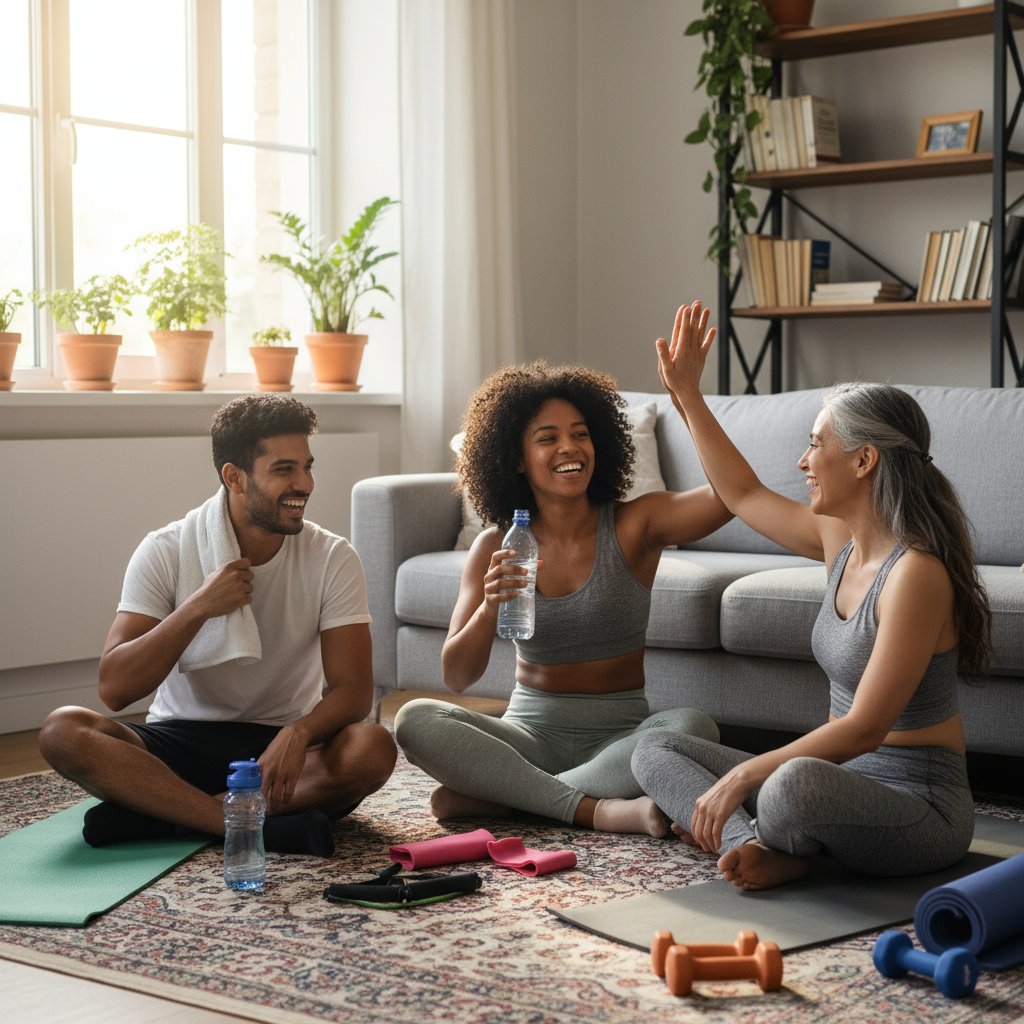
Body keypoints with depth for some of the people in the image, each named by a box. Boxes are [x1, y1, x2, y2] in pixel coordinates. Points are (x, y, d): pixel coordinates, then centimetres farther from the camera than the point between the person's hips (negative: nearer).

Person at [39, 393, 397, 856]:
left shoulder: (332, 558, -5)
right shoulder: (165, 552, -7)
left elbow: (353, 689, -11)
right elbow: (115, 688, -13)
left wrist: (298, 733, -33)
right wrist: (198, 608, -24)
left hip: (282, 744, 0)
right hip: (180, 740, 0)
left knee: (373, 749, -31)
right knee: (63, 731, -27)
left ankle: (155, 811, -27)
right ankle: (265, 824, -34)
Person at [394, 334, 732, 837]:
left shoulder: (633, 525, -3)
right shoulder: (495, 549, 2)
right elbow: (457, 677, -4)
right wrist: (489, 609, -23)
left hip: (618, 734, -1)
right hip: (530, 733, 2)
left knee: (692, 727, -33)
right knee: (415, 720, -24)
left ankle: (500, 795, -24)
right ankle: (598, 809, -27)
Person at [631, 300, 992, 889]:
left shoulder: (915, 572, -22)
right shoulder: (839, 538, 5)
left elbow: (864, 728, -25)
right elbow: (744, 494, 22)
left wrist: (743, 776, -24)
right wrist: (687, 394, 22)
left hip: (919, 804, -9)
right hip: (849, 778, 9)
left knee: (797, 784, -42)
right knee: (655, 753, 7)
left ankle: (758, 840, -7)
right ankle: (766, 848, -17)